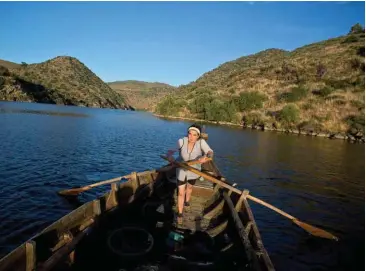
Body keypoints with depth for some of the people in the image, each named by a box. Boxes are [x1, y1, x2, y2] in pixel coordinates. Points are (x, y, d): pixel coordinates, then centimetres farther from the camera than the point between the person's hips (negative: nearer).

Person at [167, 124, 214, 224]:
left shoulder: (201, 142, -29)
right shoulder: (181, 141, -28)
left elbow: (210, 152, -36)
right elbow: (170, 150, -22)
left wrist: (206, 157, -58)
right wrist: (170, 155, -45)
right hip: (181, 169, -1)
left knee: (189, 187, 30)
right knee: (181, 193, 4)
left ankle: (187, 200, 62)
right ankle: (180, 213, 27)